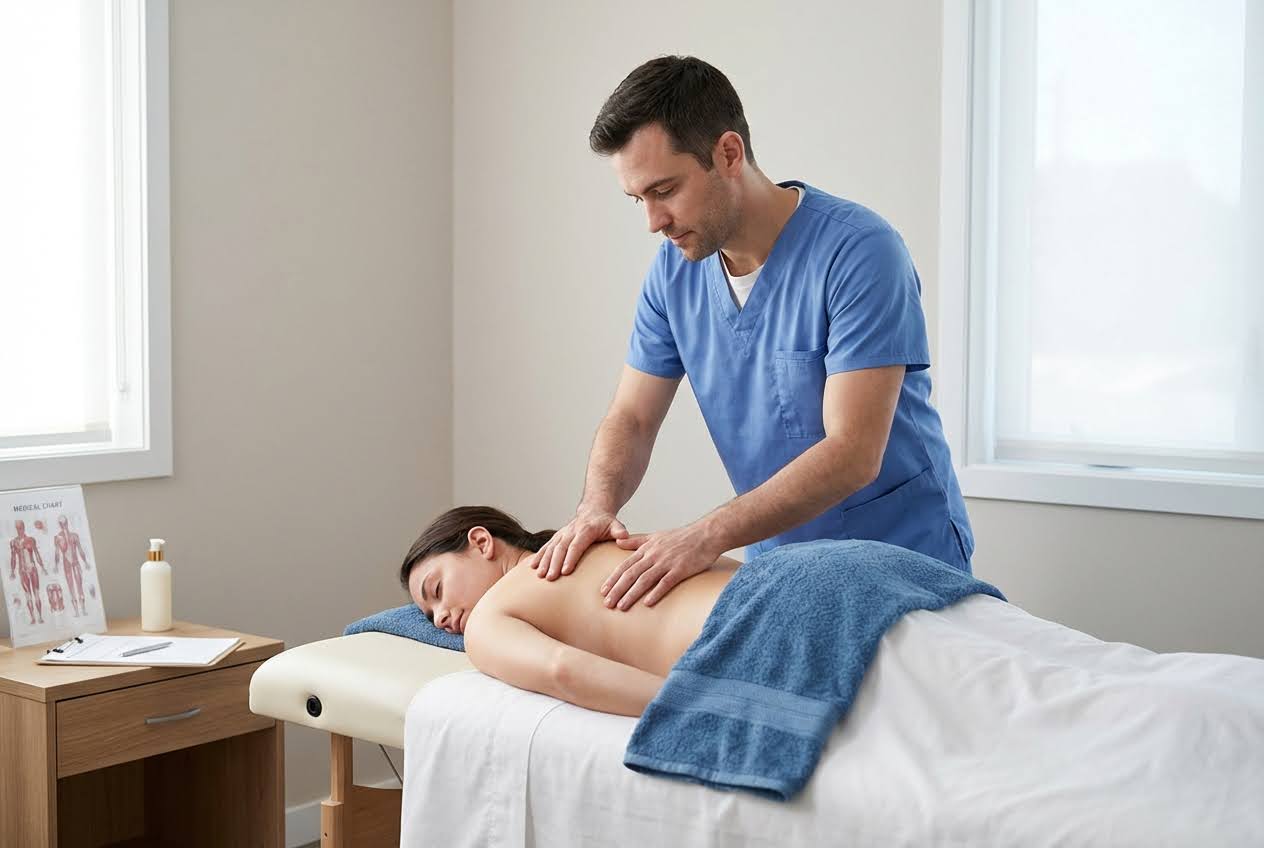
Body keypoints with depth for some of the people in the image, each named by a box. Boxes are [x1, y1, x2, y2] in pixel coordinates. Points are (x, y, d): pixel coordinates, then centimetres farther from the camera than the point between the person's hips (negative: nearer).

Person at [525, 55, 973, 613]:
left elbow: (853, 453, -24)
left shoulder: (859, 251, -19)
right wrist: (596, 506, -15)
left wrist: (706, 536, -32)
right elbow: (631, 418, 7)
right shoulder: (674, 269, 1)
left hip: (905, 566, -5)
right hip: (778, 570, 5)